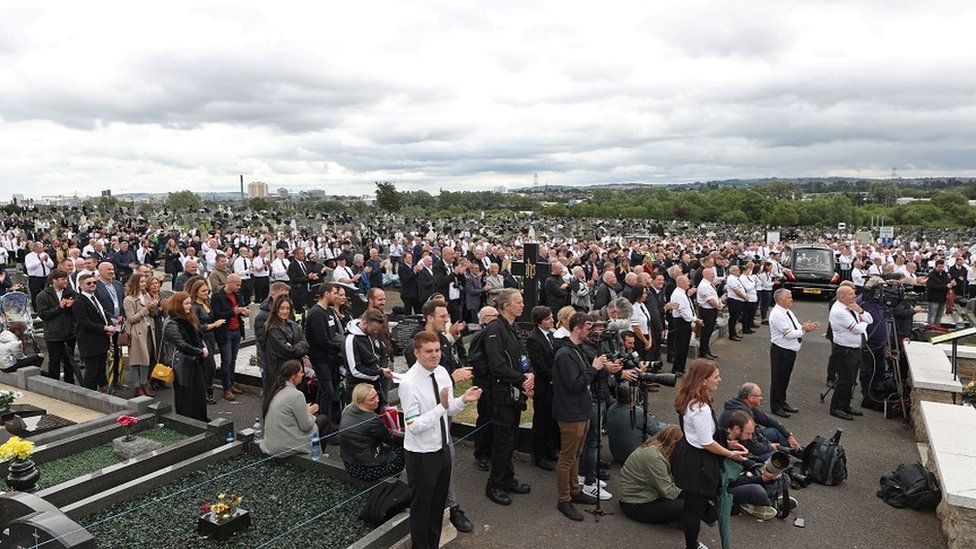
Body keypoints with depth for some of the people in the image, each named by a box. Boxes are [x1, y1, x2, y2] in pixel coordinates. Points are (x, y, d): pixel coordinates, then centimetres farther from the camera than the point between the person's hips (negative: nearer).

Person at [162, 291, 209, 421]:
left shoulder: (189, 319, 11)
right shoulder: (171, 324, -13)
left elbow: (199, 337, 15)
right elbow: (182, 345, -19)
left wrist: (205, 348, -4)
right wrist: (200, 352, -14)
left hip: (195, 362, 8)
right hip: (182, 365, -8)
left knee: (200, 390, 11)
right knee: (185, 396, 2)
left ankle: (202, 419, 22)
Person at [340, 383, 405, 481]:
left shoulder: (348, 410, -1)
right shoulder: (371, 420, -25)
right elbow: (389, 439, -6)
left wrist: (391, 432, 13)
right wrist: (405, 436, 10)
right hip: (367, 470, -8)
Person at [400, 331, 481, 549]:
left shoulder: (442, 372, -4)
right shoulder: (408, 383, -25)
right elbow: (414, 426, -26)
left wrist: (463, 400, -10)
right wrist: (441, 407, -33)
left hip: (442, 447, 7)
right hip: (421, 454, -7)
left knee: (438, 504, 24)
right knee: (421, 507, 13)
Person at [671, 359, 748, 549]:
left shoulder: (689, 400, 0)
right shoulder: (701, 409, -30)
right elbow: (707, 443, -21)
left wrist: (726, 443, 12)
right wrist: (730, 454, -6)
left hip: (688, 453, 10)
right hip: (698, 463, -10)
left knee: (691, 504, 24)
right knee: (695, 507, 9)